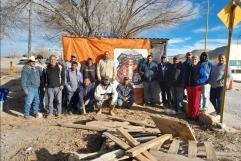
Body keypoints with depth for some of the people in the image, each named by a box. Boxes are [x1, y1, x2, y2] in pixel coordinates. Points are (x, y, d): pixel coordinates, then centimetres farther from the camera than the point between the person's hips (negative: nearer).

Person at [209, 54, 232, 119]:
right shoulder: (214, 66, 12)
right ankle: (216, 110, 37)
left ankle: (218, 114, 15)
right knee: (212, 99, 14)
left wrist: (221, 82, -26)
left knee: (219, 100, -1)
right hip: (213, 86, 7)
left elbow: (229, 77, -15)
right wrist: (210, 81, 10)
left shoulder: (226, 67, -7)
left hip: (220, 86, -6)